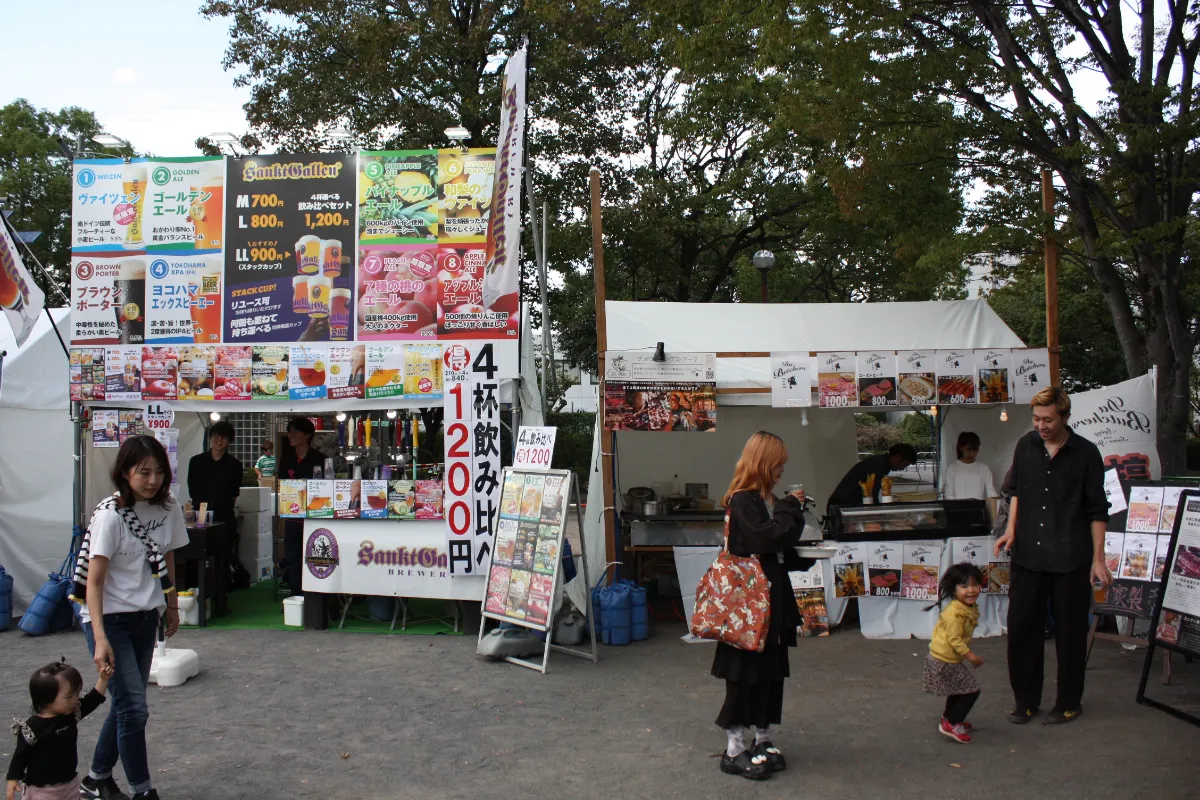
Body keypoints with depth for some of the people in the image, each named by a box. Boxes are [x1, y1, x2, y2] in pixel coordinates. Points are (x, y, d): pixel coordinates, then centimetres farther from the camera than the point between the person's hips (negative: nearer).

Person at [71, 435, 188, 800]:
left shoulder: (169, 509, -1)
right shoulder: (110, 515, -18)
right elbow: (93, 581, -21)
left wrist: (171, 606, 19)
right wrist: (101, 639, -28)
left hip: (145, 618, 6)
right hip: (109, 618, -6)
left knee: (127, 703, 14)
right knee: (134, 707, -9)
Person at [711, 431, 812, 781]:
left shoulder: (768, 500, 13)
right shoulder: (743, 501, -14)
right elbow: (766, 538, -26)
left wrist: (809, 555, 4)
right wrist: (791, 508, -14)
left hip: (772, 599, 9)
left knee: (771, 670, 13)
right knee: (745, 672, -3)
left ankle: (761, 739, 24)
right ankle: (735, 749, 6)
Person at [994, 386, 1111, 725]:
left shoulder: (1085, 453, -6)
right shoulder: (1026, 446, 5)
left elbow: (1097, 511, -2)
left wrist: (1098, 559, -5)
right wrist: (1011, 529, 5)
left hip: (1070, 559, -3)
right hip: (1027, 555, 4)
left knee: (1070, 632, 7)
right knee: (1021, 628, 7)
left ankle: (1069, 702, 23)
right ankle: (1025, 700, 21)